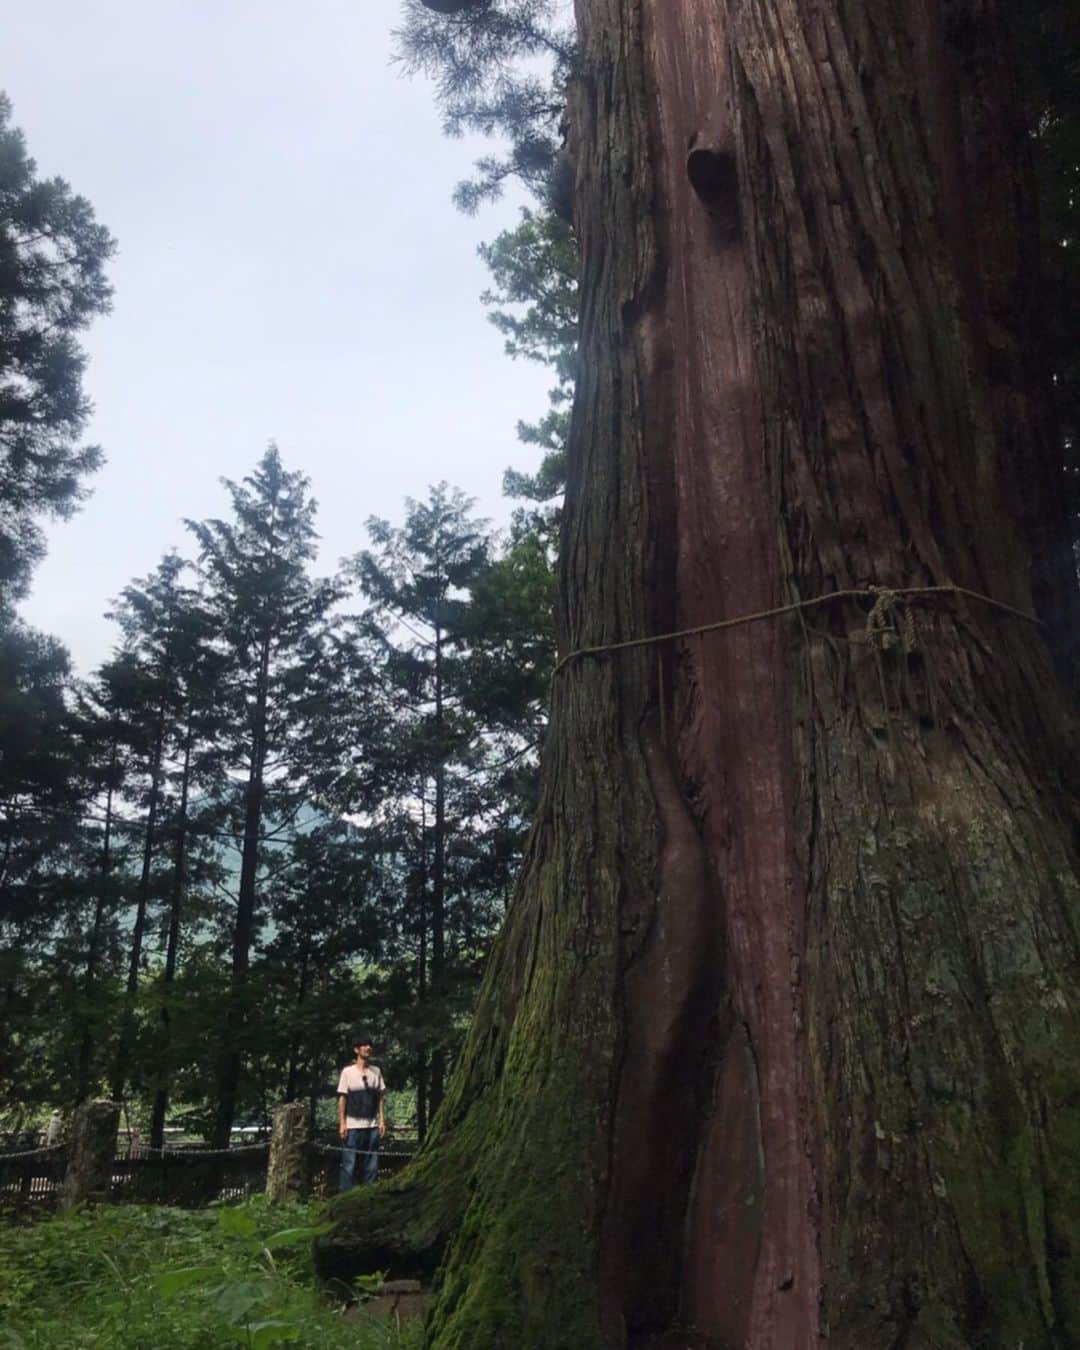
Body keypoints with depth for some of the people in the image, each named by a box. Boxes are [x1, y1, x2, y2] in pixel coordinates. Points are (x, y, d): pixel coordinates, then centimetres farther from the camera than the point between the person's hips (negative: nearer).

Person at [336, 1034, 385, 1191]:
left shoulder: (376, 1071, 9)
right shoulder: (347, 1072, -1)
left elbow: (380, 1097, 11)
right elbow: (342, 1098, -1)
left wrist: (381, 1120, 4)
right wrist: (342, 1123, -7)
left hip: (372, 1126, 4)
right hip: (352, 1126, -4)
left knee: (371, 1166, 7)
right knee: (349, 1165, -2)